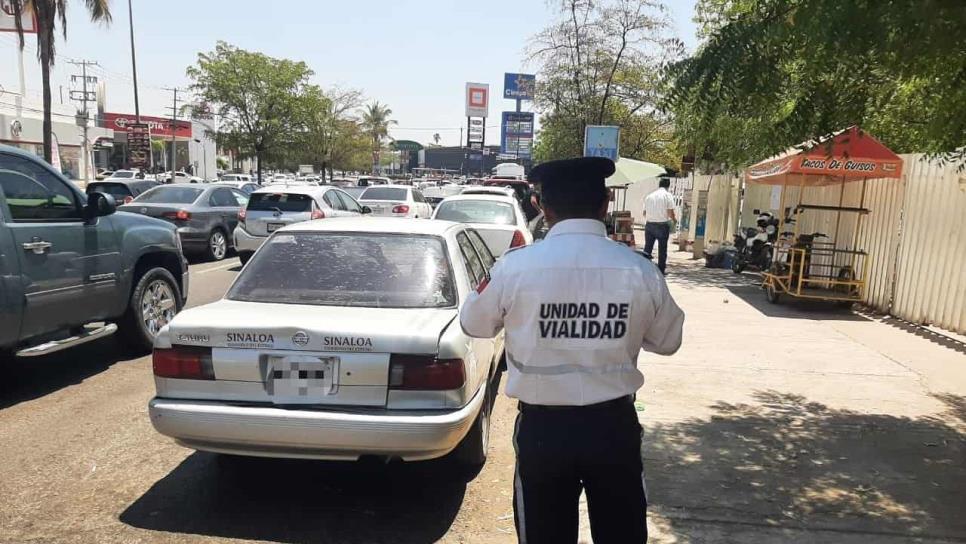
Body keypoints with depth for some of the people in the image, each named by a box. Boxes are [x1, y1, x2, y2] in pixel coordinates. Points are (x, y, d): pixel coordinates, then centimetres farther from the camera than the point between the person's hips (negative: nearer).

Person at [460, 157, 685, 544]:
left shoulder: (515, 266, -13)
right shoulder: (640, 270, -8)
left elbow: (473, 323, 5)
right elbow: (668, 340, 8)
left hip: (542, 427, -1)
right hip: (615, 425, 1)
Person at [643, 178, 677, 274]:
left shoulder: (649, 196, 8)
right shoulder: (668, 195, -6)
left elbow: (644, 213, 10)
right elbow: (670, 213, -11)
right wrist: (674, 219, 8)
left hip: (649, 224, 4)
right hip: (662, 225, -3)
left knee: (647, 247, 10)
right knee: (662, 248, 7)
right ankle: (661, 270, 12)